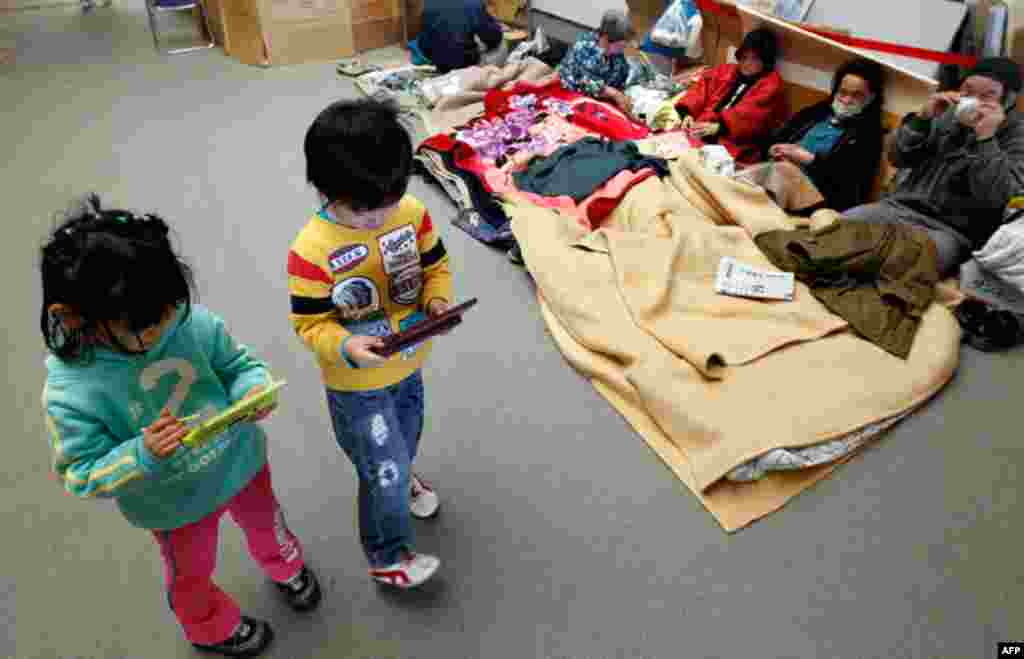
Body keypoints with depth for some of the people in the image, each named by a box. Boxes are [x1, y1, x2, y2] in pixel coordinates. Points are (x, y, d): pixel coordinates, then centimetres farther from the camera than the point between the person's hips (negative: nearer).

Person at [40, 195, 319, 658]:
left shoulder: (193, 322, -25)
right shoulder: (70, 392, -30)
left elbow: (238, 364, -9)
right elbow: (83, 475, -20)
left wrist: (253, 390, -31)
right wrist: (143, 456, -38)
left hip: (240, 460, 3)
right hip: (174, 506, -2)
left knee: (264, 522, 32)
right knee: (191, 573, 27)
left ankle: (285, 568, 68)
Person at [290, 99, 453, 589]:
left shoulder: (413, 213, -15)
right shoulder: (311, 251, -29)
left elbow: (436, 266, -1)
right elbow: (310, 325, -19)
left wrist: (438, 301, -21)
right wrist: (347, 347, -38)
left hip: (409, 364, 5)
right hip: (356, 384, -5)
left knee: (405, 437, 32)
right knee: (383, 472, 7)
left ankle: (400, 478, 67)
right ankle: (388, 558, 34)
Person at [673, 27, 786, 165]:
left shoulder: (770, 84, 8)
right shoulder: (726, 70, 25)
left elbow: (751, 113, -9)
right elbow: (701, 89, 13)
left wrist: (717, 126, -24)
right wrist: (687, 114, -8)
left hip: (734, 145, -5)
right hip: (702, 131, 5)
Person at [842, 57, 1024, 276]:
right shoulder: (948, 114, 12)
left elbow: (993, 199, -17)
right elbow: (898, 158, 5)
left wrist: (986, 138, -22)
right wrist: (923, 118, -10)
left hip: (949, 231, -5)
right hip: (899, 208, 5)